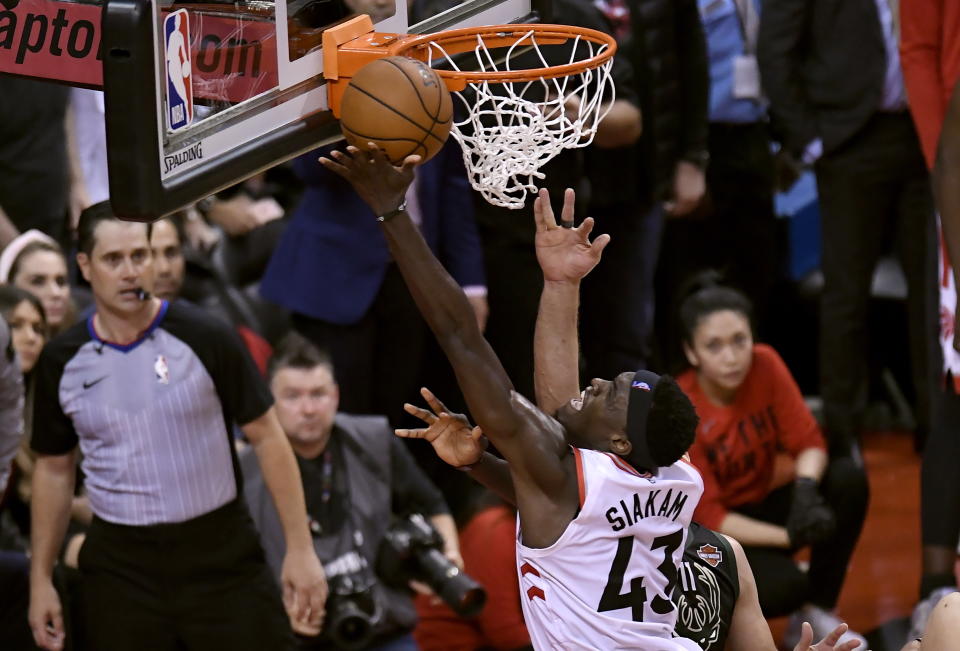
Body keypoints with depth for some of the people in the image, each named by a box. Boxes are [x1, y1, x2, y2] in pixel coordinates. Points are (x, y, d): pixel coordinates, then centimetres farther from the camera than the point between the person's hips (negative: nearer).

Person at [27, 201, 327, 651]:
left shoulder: (205, 340, -8)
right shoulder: (62, 361, 2)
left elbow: (266, 437, -3)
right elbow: (54, 467, 13)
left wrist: (300, 549, -6)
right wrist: (40, 577, 11)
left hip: (221, 555, -2)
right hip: (121, 568, 2)